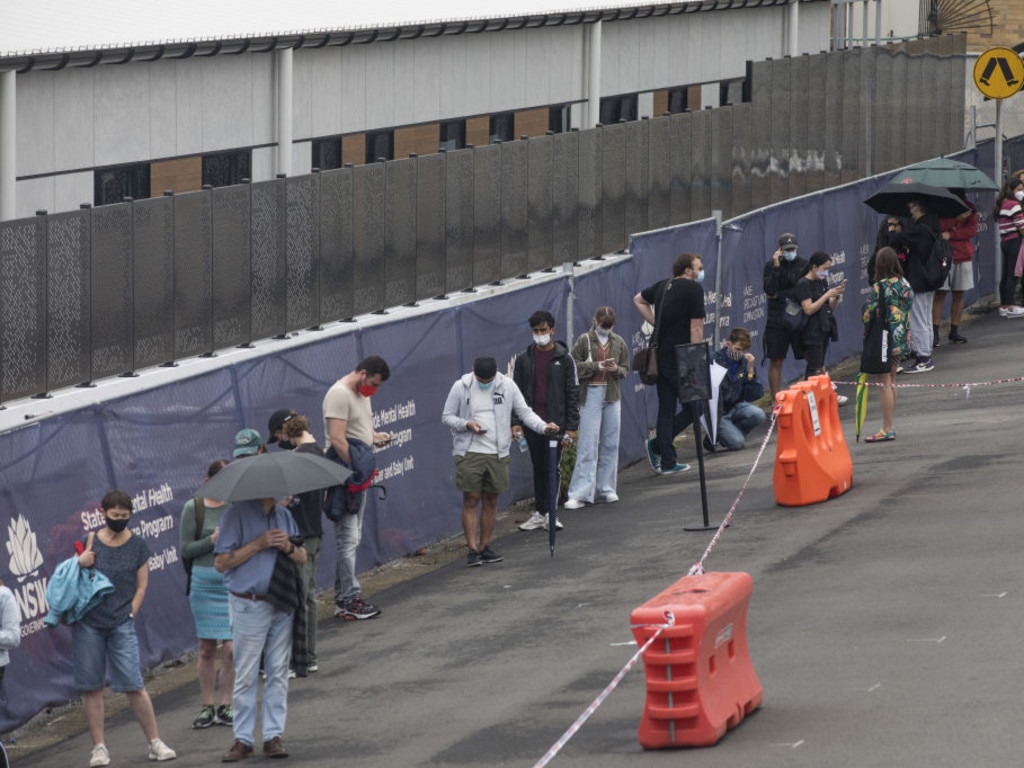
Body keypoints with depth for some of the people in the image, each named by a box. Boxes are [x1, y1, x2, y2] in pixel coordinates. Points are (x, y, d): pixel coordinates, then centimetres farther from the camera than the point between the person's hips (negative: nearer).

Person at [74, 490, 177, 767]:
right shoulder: (90, 542, 5)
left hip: (121, 625, -1)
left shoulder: (137, 545, 4)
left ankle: (155, 743, 3)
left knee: (134, 686, -5)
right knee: (91, 687, 2)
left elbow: (141, 586, 7)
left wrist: (129, 615, -3)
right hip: (88, 623, 1)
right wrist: (80, 564, -10)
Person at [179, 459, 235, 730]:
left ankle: (226, 705, 7)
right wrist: (212, 540, -14)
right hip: (204, 582, 0)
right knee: (206, 648, 6)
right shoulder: (193, 508, 0)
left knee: (231, 648, -4)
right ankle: (206, 705, 16)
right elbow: (185, 550, -1)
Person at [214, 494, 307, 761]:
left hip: (282, 606, 5)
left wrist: (288, 548, -7)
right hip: (249, 606, -5)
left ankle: (274, 735, 11)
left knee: (278, 672, 6)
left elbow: (302, 557, 15)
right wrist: (258, 544, -16)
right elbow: (221, 562, -12)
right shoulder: (237, 515, -7)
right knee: (246, 676, -1)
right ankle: (242, 738, 5)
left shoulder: (283, 515, 12)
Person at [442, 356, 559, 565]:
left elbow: (524, 411, 4)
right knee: (471, 501, -3)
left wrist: (543, 427, -12)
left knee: (491, 501, 8)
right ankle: (473, 550, 0)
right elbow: (447, 416, 3)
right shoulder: (461, 387, -2)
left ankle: (484, 547, 18)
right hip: (469, 452, -2)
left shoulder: (507, 386, 2)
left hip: (497, 454, 2)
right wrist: (467, 425, -16)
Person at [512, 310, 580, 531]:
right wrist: (516, 422, -1)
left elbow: (573, 394, 0)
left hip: (556, 423, -3)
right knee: (538, 468, 7)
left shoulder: (564, 359, 0)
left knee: (553, 468, -3)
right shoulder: (523, 359, 7)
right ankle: (539, 513, 12)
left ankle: (549, 513, 0)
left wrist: (571, 427, -5)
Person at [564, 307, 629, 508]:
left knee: (611, 444, 8)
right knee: (588, 445, -8)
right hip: (591, 395, -4)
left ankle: (606, 489, 18)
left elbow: (626, 369, 13)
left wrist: (617, 369, -9)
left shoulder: (618, 342, 9)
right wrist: (596, 366, -16)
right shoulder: (584, 341, -2)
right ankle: (580, 493, -9)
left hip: (612, 395, 4)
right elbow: (574, 367, -4)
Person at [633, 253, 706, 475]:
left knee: (666, 409, 11)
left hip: (660, 355, 8)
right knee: (694, 406, 3)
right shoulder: (693, 289, -10)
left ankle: (667, 462, 11)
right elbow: (696, 327, -15)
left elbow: (638, 300, 29)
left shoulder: (663, 286, 12)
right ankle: (658, 444, -4)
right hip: (680, 360, -8)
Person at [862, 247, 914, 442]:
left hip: (883, 340, -7)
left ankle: (887, 429, -2)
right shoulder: (904, 284, 3)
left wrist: (866, 335, 0)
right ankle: (890, 425, 22)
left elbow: (868, 314, -16)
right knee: (891, 382, 17)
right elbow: (909, 307, 11)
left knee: (884, 383, -2)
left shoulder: (879, 288, -18)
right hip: (900, 338, 7)